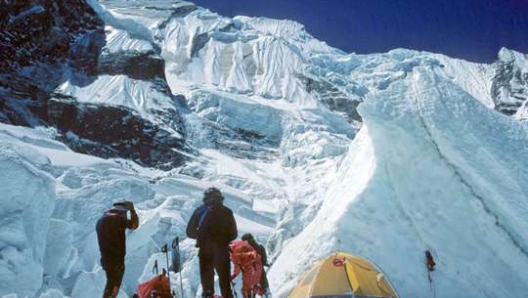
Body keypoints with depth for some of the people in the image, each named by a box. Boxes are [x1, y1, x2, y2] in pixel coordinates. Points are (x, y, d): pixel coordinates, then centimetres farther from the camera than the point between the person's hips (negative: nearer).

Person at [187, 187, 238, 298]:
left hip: (205, 250, 1)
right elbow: (233, 234, 4)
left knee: (206, 276, 10)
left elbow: (190, 232, 5)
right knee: (224, 278, 10)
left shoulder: (199, 211, 3)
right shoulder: (227, 212, 0)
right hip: (222, 250, 0)